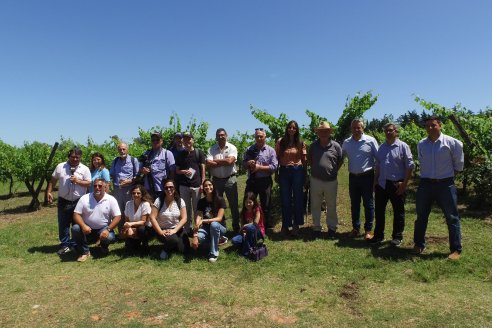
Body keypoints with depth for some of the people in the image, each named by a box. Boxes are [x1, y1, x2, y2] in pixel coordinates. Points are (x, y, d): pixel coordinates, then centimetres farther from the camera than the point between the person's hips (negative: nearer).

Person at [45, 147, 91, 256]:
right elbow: (53, 180, 7)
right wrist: (49, 192, -1)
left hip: (78, 201, -1)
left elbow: (89, 183, -6)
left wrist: (77, 181, -19)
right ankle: (65, 245, 21)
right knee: (63, 224, 9)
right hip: (63, 201, 1)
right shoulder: (60, 167, 2)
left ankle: (76, 245, 22)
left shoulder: (85, 169, -3)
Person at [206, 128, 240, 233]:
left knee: (234, 204, 4)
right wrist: (224, 162, -11)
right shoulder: (211, 149, 4)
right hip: (216, 180, 2)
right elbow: (208, 164, -10)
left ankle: (236, 227, 15)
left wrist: (216, 161, -7)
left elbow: (230, 161, -16)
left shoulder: (232, 148, 0)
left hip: (230, 179, -2)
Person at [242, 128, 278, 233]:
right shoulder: (249, 150, 9)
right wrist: (248, 163, -16)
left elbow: (274, 166, -10)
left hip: (265, 181, -2)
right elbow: (243, 164, 7)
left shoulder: (270, 150, 0)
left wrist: (259, 167, -16)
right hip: (251, 180, 3)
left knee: (265, 206, 8)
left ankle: (269, 227, 23)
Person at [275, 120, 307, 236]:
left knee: (298, 198, 6)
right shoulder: (280, 142, 2)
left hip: (297, 171, 0)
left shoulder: (301, 143, 3)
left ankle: (296, 225, 18)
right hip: (284, 171, 0)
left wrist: (305, 174, 1)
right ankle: (285, 225, 19)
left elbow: (304, 160, 4)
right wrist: (276, 173, -1)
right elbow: (276, 158, 2)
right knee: (285, 199, 8)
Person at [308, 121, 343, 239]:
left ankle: (332, 228, 25)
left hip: (331, 181, -1)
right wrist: (315, 169, 6)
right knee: (315, 206, 10)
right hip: (316, 180, 2)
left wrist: (333, 171, 2)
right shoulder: (313, 146, 2)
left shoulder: (335, 146, -4)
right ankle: (316, 227, 24)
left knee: (331, 206, 10)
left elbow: (340, 161, 7)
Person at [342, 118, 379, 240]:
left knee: (368, 204, 4)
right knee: (354, 204, 12)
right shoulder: (346, 142, 5)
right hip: (353, 177, 4)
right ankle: (355, 228, 24)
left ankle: (368, 230, 14)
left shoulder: (370, 141, -6)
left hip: (367, 176, -3)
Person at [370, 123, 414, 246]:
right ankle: (378, 235, 21)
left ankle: (397, 237, 18)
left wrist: (404, 183, -14)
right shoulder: (382, 147, 12)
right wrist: (375, 181, 12)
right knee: (379, 211, 9)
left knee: (398, 212, 6)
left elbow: (410, 166, -9)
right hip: (382, 184, 5)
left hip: (397, 185, -5)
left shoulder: (403, 146, -6)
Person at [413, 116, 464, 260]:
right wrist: (427, 175, 13)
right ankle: (419, 244, 26)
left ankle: (456, 249, 14)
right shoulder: (421, 144, 4)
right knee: (421, 216, 11)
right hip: (425, 184, 3)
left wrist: (449, 175, 5)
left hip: (445, 184, -3)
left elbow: (459, 163, 3)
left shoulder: (452, 143, -6)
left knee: (452, 217, 3)